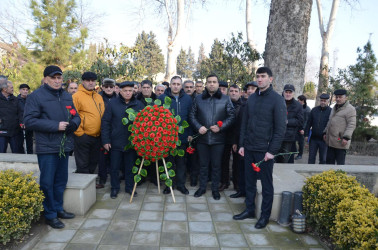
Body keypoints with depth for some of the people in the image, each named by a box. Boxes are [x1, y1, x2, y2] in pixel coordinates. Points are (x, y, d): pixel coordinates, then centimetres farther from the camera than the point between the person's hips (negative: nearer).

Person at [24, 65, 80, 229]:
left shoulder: (67, 97, 12)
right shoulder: (36, 96, -6)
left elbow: (76, 116, 15)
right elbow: (29, 121, -14)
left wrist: (73, 124, -10)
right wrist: (56, 126, -19)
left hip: (64, 146, 6)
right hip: (46, 147, -6)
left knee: (61, 180, 16)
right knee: (47, 182, 2)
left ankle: (58, 208, 31)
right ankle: (50, 215, 16)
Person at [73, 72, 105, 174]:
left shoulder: (99, 97, 13)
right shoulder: (77, 96, -8)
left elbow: (103, 115, 20)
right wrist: (80, 133, -15)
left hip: (97, 137, 7)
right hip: (83, 137, -7)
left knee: (93, 163, 18)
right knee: (83, 165, 3)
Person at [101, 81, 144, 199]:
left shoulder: (139, 105, 2)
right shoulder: (112, 104, -3)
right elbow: (105, 122, -1)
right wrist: (105, 140, -6)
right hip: (116, 142, -1)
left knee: (130, 166, 13)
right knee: (114, 166, 10)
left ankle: (129, 187, 30)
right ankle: (114, 188, 28)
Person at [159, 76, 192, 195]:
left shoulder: (187, 99, 3)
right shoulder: (162, 98, -2)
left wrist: (190, 133, 2)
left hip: (182, 136, 1)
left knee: (181, 162, 11)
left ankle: (181, 184, 25)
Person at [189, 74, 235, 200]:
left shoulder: (226, 99, 2)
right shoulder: (198, 98, 6)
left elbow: (231, 116, 0)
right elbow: (192, 115, 7)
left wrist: (220, 127, -13)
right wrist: (198, 127, -9)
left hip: (218, 138, -1)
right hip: (202, 137, 1)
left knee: (216, 165, 9)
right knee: (203, 164, 12)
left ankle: (215, 189, 26)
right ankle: (202, 187, 28)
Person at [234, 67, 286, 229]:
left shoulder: (277, 99, -7)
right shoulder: (252, 98, 10)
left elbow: (280, 128, -10)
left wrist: (272, 150, -14)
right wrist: (242, 144, 8)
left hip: (265, 150, -5)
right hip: (249, 149, 6)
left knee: (266, 184, 7)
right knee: (249, 181, 14)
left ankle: (265, 215, 22)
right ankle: (250, 210, 30)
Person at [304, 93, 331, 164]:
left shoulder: (330, 111, -3)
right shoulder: (314, 110, 7)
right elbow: (308, 123, 10)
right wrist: (306, 134, 5)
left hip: (324, 139, -3)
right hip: (313, 138, 3)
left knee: (323, 159, 8)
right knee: (311, 158, 7)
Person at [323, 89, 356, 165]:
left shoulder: (350, 109, -8)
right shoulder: (335, 108, 18)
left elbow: (351, 125, -15)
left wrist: (346, 138, -21)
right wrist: (325, 132, 20)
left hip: (340, 142, -8)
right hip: (331, 141, 8)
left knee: (340, 163, 1)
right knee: (329, 161, 12)